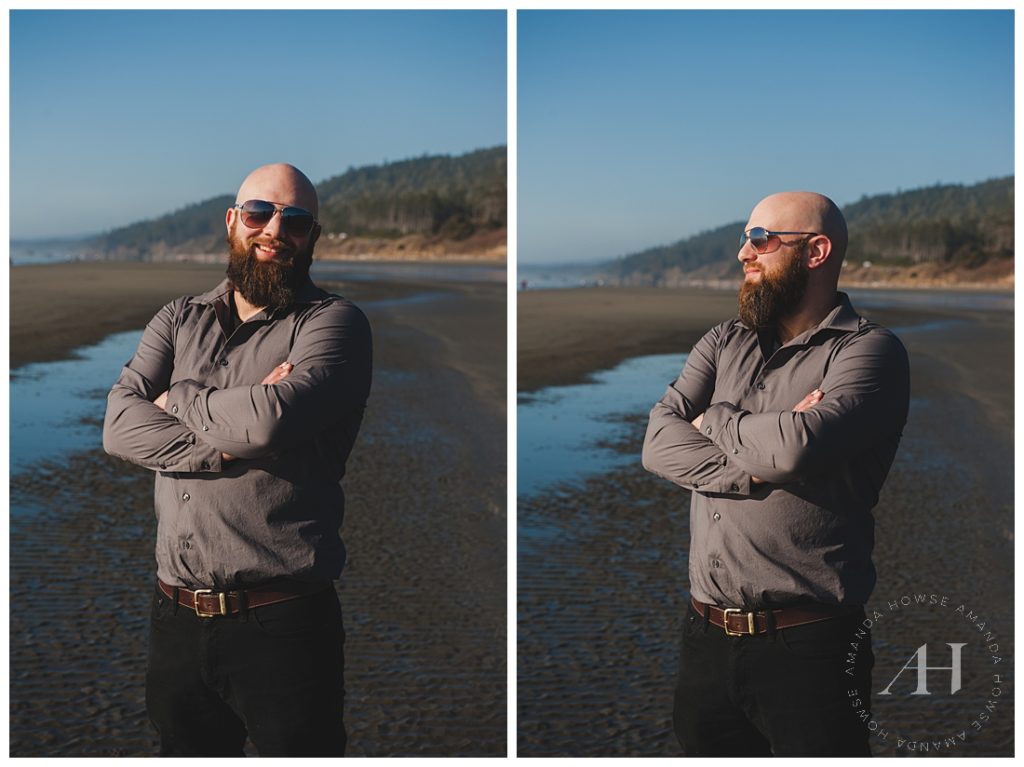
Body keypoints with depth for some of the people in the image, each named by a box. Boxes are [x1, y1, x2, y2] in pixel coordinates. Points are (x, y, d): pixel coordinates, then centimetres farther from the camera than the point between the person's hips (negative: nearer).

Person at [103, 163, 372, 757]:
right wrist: (230, 443, -16)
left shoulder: (334, 322, -3)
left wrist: (180, 397, -3)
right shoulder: (180, 320, 13)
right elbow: (120, 426, -2)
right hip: (176, 618, 5)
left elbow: (273, 418, -22)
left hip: (281, 623, -5)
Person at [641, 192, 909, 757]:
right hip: (705, 636, 6)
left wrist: (716, 421, -4)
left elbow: (797, 446, -24)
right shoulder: (724, 343, 13)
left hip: (806, 646, -5)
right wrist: (755, 466, -16)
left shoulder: (868, 349, -6)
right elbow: (659, 444, -1)